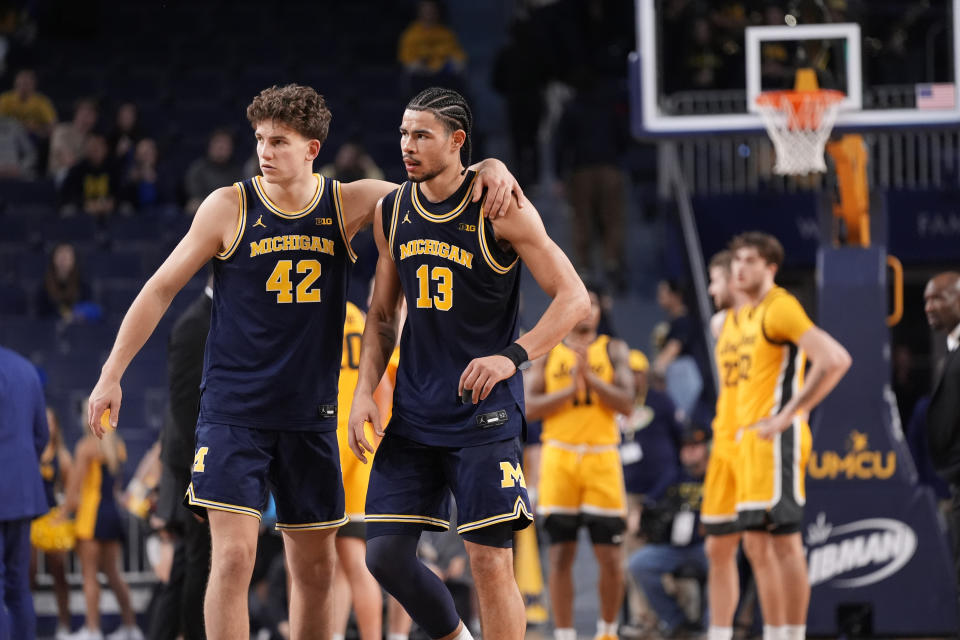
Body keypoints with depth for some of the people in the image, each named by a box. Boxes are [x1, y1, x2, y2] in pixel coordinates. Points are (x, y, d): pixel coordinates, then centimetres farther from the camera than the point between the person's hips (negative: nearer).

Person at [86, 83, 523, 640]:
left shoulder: (347, 204, 1)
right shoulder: (230, 207, -4)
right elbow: (161, 289, 2)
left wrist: (488, 169, -17)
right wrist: (112, 375, 1)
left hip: (310, 416, 3)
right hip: (233, 411, -3)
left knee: (316, 567, 9)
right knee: (233, 557, -15)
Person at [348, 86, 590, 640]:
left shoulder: (501, 209, -10)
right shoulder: (392, 212, 6)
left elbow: (574, 298, -10)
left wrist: (513, 356, -23)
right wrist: (366, 391, 3)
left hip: (485, 412, -5)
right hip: (414, 414, 5)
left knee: (490, 559, -9)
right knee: (385, 554, 1)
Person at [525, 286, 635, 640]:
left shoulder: (614, 350, 8)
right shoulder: (547, 353, 10)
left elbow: (626, 403, -4)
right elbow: (529, 406, 0)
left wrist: (590, 376, -15)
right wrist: (570, 388, -12)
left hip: (602, 458, 0)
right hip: (559, 457, 0)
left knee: (611, 556, -2)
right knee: (561, 554, -1)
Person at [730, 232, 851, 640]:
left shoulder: (780, 308, -11)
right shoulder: (744, 314, 17)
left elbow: (835, 361, -21)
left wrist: (788, 415, -20)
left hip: (776, 439, -10)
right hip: (749, 438, 10)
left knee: (784, 541, -9)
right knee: (756, 544, 10)